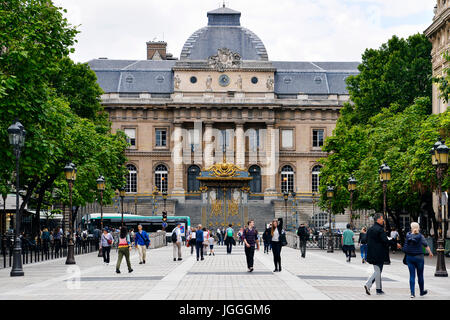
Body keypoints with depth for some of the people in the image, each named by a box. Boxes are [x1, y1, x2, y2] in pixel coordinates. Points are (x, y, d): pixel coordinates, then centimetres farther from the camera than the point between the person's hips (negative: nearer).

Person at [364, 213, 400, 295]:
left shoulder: (370, 229, 11)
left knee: (377, 270, 14)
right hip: (379, 253, -9)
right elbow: (385, 241, -20)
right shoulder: (380, 229, -15)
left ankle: (379, 289, 15)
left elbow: (367, 240, 15)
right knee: (378, 271, -1)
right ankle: (368, 285, -11)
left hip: (372, 254, 9)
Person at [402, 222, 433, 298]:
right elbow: (426, 245, 0)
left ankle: (412, 293, -1)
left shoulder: (408, 235, -5)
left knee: (412, 275, 5)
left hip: (409, 257, 2)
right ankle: (422, 291, 26)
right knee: (420, 275, 12)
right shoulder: (420, 236, -9)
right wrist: (430, 253, 17)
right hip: (419, 257, -2)